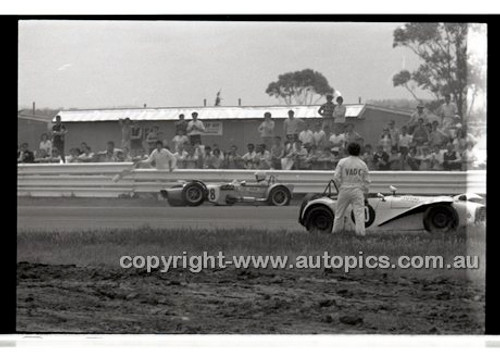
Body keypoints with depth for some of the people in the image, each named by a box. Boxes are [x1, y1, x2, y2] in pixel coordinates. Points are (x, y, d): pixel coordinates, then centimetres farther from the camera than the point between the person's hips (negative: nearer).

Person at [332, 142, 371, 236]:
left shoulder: (342, 162, -5)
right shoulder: (363, 164, 0)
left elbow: (336, 178, -7)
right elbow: (366, 181, 3)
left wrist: (340, 187, 9)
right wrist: (365, 193, 13)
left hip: (344, 190, 0)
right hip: (357, 191, 0)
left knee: (339, 211, 14)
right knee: (359, 211, -1)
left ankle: (336, 229, 23)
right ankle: (360, 231, -7)